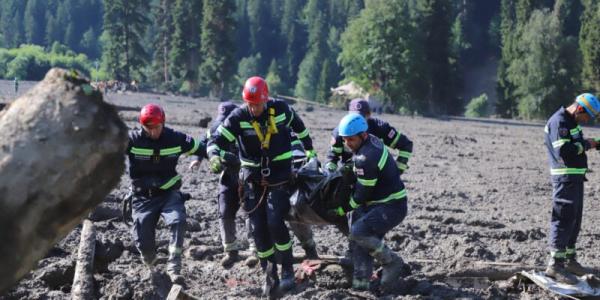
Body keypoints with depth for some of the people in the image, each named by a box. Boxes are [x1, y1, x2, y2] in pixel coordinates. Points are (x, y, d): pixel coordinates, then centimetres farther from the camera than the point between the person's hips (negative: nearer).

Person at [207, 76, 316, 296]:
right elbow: (217, 140, -16)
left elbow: (298, 125, 12)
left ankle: (288, 270, 0)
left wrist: (310, 151, 21)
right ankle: (270, 275, 13)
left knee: (275, 223, -16)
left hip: (280, 174, -2)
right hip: (253, 177, 2)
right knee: (259, 228, 1)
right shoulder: (238, 117, -12)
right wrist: (214, 156, -38)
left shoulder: (280, 109, -9)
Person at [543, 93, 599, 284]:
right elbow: (563, 151, -26)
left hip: (575, 178, 10)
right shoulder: (559, 122, -17)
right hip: (565, 179, -10)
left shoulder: (572, 122, 16)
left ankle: (569, 260, 25)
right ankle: (555, 264, -8)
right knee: (564, 219, -10)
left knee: (574, 220, 15)